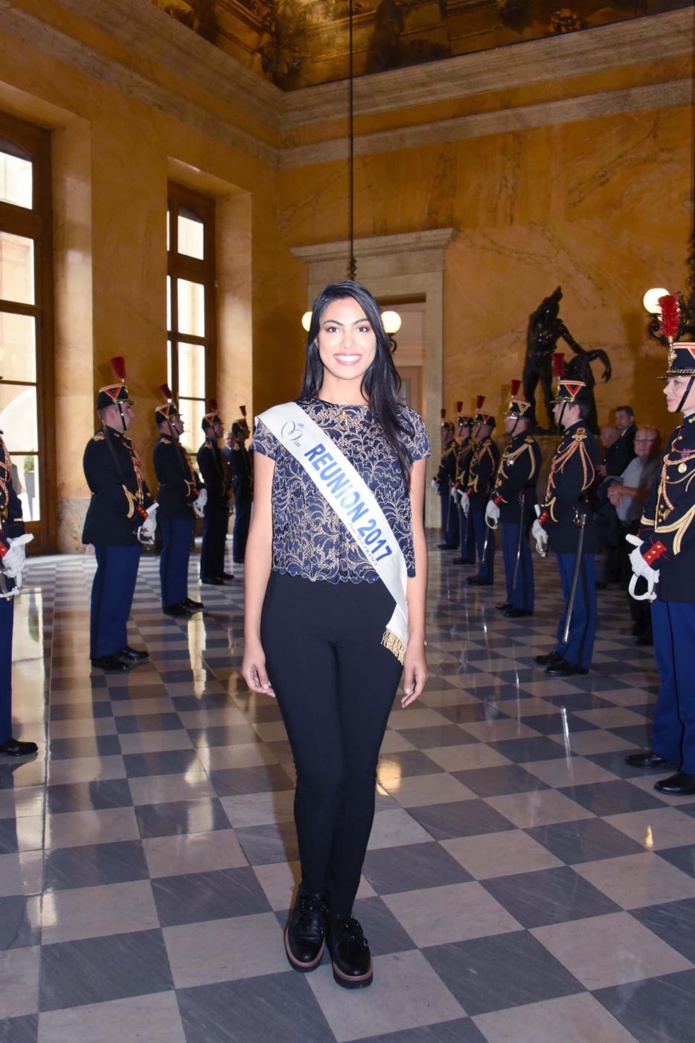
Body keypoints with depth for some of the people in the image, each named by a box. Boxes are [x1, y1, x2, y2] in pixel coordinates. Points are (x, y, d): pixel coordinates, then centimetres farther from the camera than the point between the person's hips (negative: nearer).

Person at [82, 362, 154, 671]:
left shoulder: (123, 443, 16)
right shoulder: (100, 445, -14)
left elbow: (137, 482, 18)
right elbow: (112, 491, -20)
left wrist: (149, 509, 2)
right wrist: (141, 519, -18)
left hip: (128, 530, 10)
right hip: (113, 532, -10)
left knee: (120, 590, 16)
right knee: (112, 591, -3)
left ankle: (117, 645, 26)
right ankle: (103, 652, 7)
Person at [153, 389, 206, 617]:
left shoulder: (174, 446, 18)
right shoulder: (164, 447, -13)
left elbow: (189, 473, 15)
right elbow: (175, 479, -20)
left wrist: (199, 491, 1)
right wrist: (194, 498, -15)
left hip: (183, 507, 10)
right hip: (173, 508, -10)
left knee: (181, 553, 15)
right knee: (174, 554, -5)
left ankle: (181, 597, 23)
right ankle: (171, 602, 0)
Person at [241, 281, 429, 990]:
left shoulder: (403, 428, 5)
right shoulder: (278, 426, 2)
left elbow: (412, 537, 6)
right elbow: (261, 533, 3)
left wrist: (415, 639, 3)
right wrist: (252, 636, 0)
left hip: (376, 616, 2)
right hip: (297, 613, -1)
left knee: (359, 770, 9)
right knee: (321, 770, 0)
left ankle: (340, 913, 32)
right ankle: (310, 900, 31)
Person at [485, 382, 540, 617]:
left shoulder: (528, 446, -15)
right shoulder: (513, 444, 16)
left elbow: (516, 480, -22)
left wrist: (496, 502, -19)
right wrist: (494, 500, 9)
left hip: (519, 509, -10)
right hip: (509, 509, 10)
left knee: (519, 556, -4)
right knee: (510, 554, 15)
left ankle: (523, 604, 3)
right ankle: (513, 599, 25)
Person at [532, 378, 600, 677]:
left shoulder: (582, 441, -15)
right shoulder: (570, 439, 16)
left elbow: (570, 490, -22)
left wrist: (544, 522, -16)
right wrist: (545, 521, 10)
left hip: (576, 530, -10)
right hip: (565, 531, 10)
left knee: (579, 596, -1)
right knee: (571, 593, 16)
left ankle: (577, 659, 6)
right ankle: (565, 649, 26)